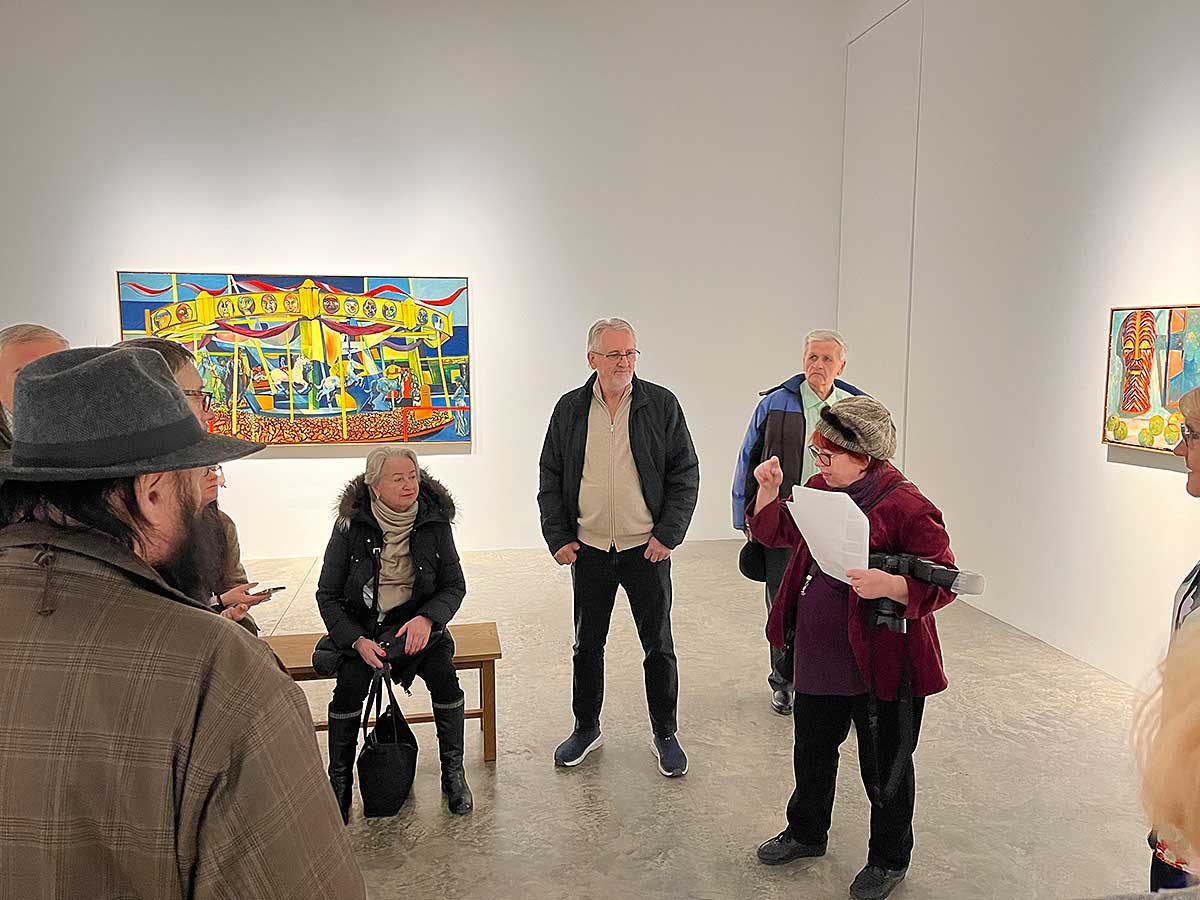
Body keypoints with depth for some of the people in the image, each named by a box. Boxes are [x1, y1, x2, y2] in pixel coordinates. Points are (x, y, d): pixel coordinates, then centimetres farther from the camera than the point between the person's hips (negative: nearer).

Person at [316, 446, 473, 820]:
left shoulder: (435, 521, -5)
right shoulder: (350, 525, -9)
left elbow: (455, 585, 1)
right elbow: (327, 595, -3)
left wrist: (427, 619, -19)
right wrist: (358, 641, -18)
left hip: (418, 622, 1)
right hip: (361, 626, -1)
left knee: (443, 674, -25)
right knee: (351, 682, -28)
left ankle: (453, 774, -5)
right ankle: (339, 782, -6)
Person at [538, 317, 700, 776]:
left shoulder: (662, 405, -4)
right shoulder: (570, 408, 2)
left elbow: (685, 474, -2)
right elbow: (550, 478, 6)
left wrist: (668, 534, -9)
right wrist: (558, 537, -1)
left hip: (647, 549, -2)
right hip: (588, 549, 2)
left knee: (658, 645, 8)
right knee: (587, 644, 14)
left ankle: (664, 735, 26)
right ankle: (586, 729, 32)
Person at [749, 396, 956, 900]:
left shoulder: (906, 507, -20)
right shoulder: (821, 489, 2)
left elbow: (943, 585, -19)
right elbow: (774, 532, 15)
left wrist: (888, 584, -35)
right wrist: (769, 489, -2)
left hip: (881, 666, -7)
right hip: (819, 658, 7)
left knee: (884, 767, 13)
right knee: (812, 750, 24)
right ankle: (806, 833, 47)